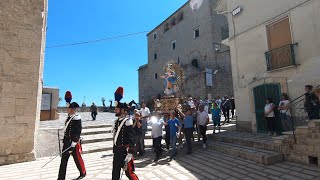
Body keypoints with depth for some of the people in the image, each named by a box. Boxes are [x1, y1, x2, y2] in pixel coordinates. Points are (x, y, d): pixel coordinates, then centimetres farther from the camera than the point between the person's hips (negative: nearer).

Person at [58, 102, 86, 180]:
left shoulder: (76, 119, -18)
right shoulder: (69, 118, 7)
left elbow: (77, 133, -20)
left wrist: (73, 145, -22)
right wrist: (65, 141, 20)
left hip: (74, 143, -7)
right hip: (67, 142, 7)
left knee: (77, 159, 9)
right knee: (63, 160, 9)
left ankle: (83, 173, 31)